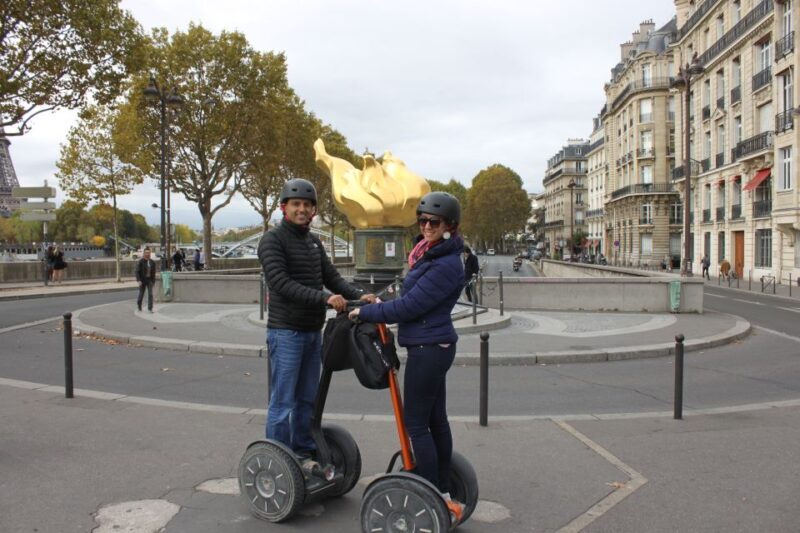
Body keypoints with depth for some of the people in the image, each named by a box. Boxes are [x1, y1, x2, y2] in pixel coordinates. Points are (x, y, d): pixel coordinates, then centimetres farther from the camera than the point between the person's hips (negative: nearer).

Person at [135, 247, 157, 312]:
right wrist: (138, 281, -23)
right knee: (141, 294, 10)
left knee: (150, 294, -9)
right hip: (142, 280, -2)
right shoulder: (140, 262, -11)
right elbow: (137, 272, -14)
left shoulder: (152, 262, 2)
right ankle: (138, 304, 37)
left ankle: (150, 308, -7)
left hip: (149, 280, 2)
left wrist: (153, 281, 9)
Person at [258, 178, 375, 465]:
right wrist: (324, 297, -29)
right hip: (286, 331, -7)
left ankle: (304, 453, 26)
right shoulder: (272, 239, -9)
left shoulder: (314, 242, 15)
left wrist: (359, 295, -7)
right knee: (283, 401, -1)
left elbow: (332, 277, 11)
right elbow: (281, 283, -20)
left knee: (307, 398, 14)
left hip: (313, 331, 7)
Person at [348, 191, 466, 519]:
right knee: (436, 420, 15)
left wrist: (366, 313, -9)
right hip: (434, 346, 10)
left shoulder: (445, 264, -20)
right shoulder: (430, 253, 10)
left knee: (416, 425, -2)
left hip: (428, 348, -10)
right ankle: (444, 494, 26)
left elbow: (409, 306, -20)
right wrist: (379, 305, 12)